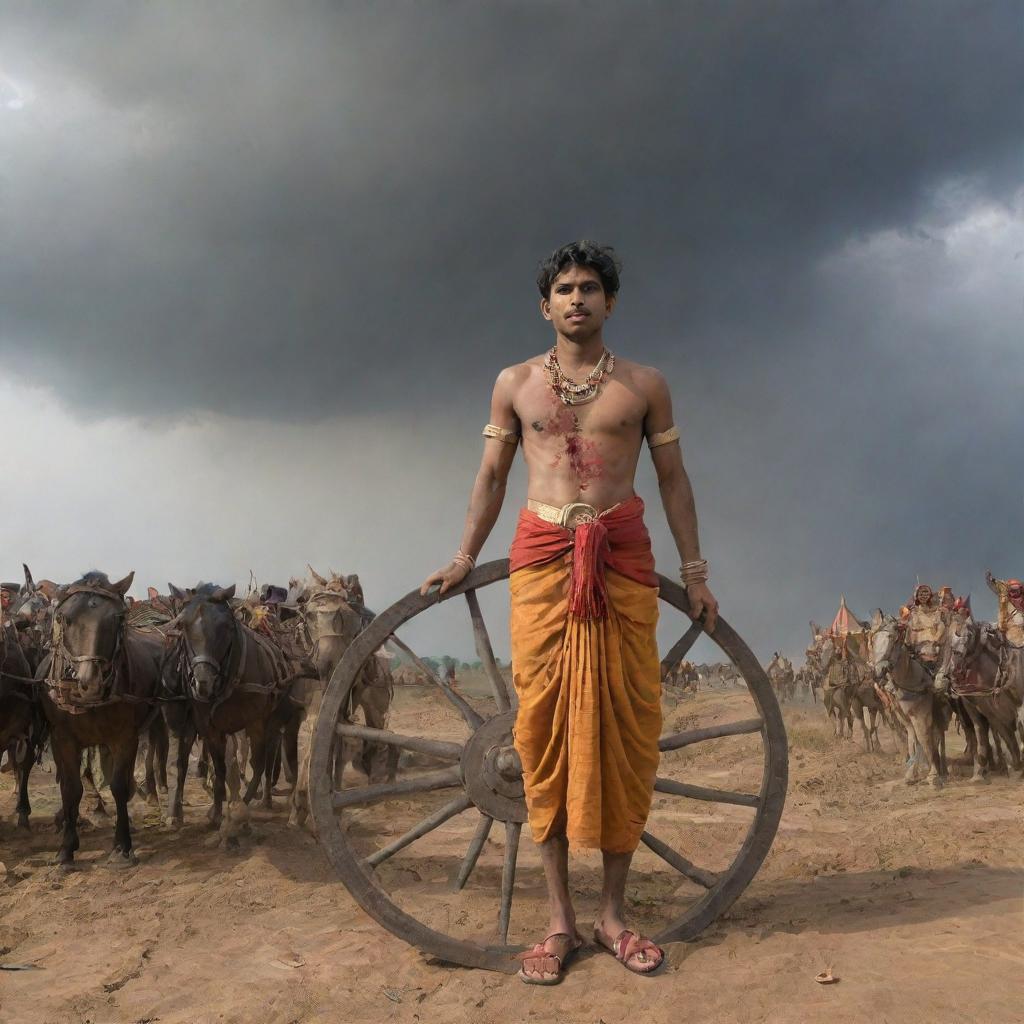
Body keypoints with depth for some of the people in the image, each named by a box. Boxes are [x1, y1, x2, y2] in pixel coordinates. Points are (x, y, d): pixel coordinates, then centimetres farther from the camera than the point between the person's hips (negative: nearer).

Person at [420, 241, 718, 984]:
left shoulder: (645, 385, 9)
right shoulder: (515, 384, 11)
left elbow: (673, 480, 10)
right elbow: (492, 476, 15)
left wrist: (696, 573, 8)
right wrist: (465, 556, 10)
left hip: (623, 556, 0)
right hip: (540, 555, 0)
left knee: (624, 722, -1)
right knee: (546, 721, -3)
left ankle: (614, 910, 12)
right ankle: (560, 918, 6)